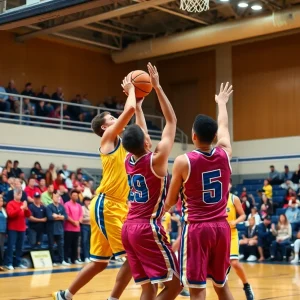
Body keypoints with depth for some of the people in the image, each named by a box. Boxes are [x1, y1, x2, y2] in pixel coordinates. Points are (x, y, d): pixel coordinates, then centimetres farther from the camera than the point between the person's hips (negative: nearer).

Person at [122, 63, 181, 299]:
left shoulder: (129, 161, 6)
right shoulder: (156, 160, -12)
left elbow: (139, 132, 24)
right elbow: (172, 121, -7)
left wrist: (138, 104, 29)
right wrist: (157, 87, -6)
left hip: (129, 227, 8)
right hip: (149, 228, -8)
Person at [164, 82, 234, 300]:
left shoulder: (183, 161, -10)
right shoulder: (225, 154, 0)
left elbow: (170, 202, 0)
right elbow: (223, 127, 22)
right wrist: (222, 102, 41)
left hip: (196, 228, -5)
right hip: (221, 227, 5)